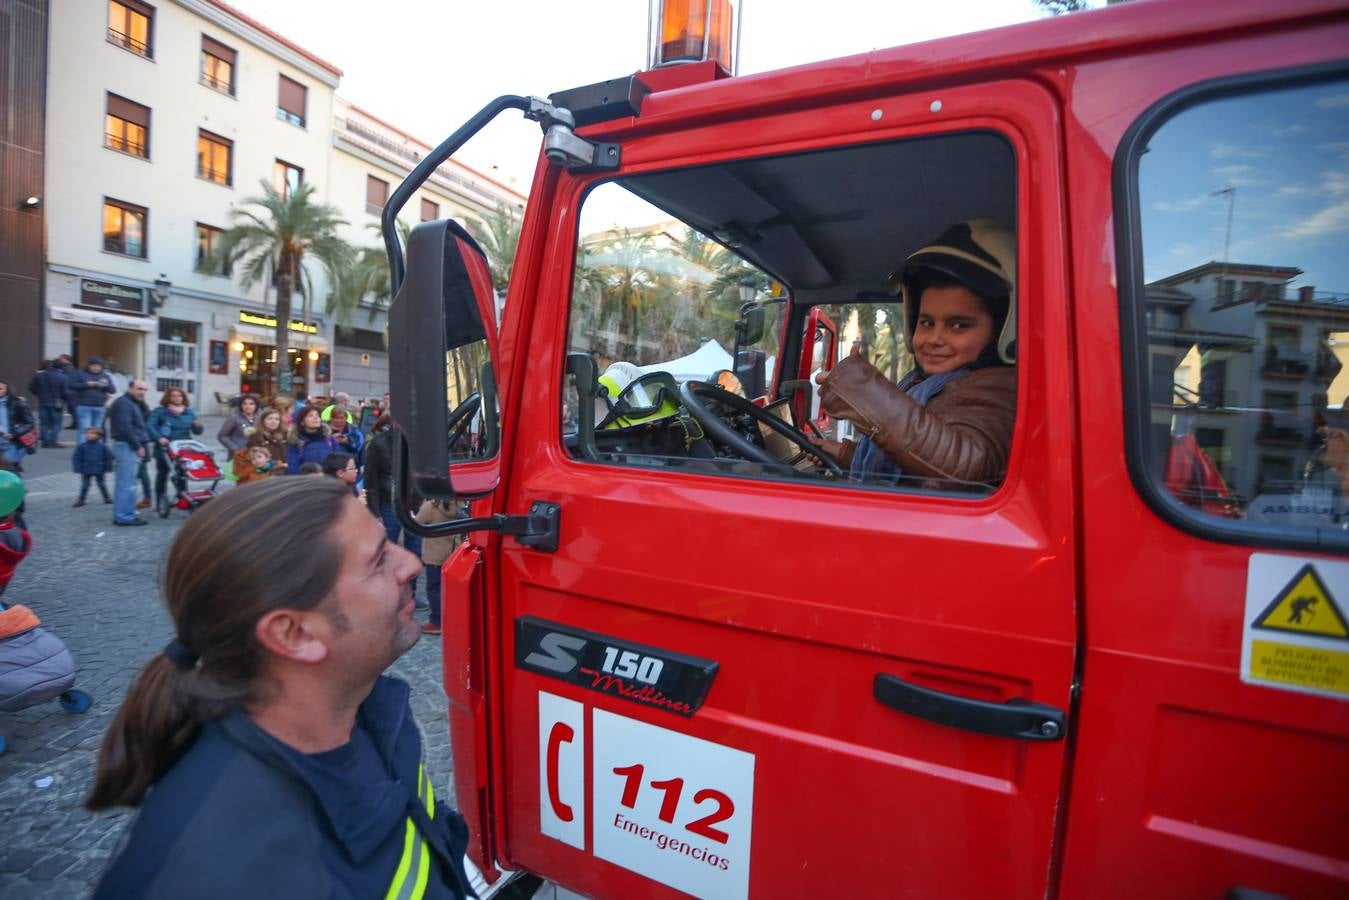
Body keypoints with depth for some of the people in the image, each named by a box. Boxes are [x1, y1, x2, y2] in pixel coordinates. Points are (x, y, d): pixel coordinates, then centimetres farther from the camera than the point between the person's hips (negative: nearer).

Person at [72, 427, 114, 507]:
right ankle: (81, 500, 15)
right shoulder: (82, 446, -5)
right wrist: (78, 468, -5)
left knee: (102, 484, 10)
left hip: (99, 471, 0)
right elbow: (76, 457, 0)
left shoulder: (102, 446, -4)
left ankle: (107, 498, 21)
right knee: (85, 485, 6)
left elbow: (108, 457, 3)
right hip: (86, 471, 0)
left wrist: (108, 468, 2)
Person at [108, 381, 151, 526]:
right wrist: (138, 446, -18)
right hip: (127, 446, -11)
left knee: (122, 482, 14)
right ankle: (125, 516, -7)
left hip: (129, 446, 11)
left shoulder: (132, 404, 22)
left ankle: (120, 515, 20)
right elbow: (125, 427, -20)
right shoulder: (124, 403, -11)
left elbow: (138, 425, 22)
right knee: (127, 483, -9)